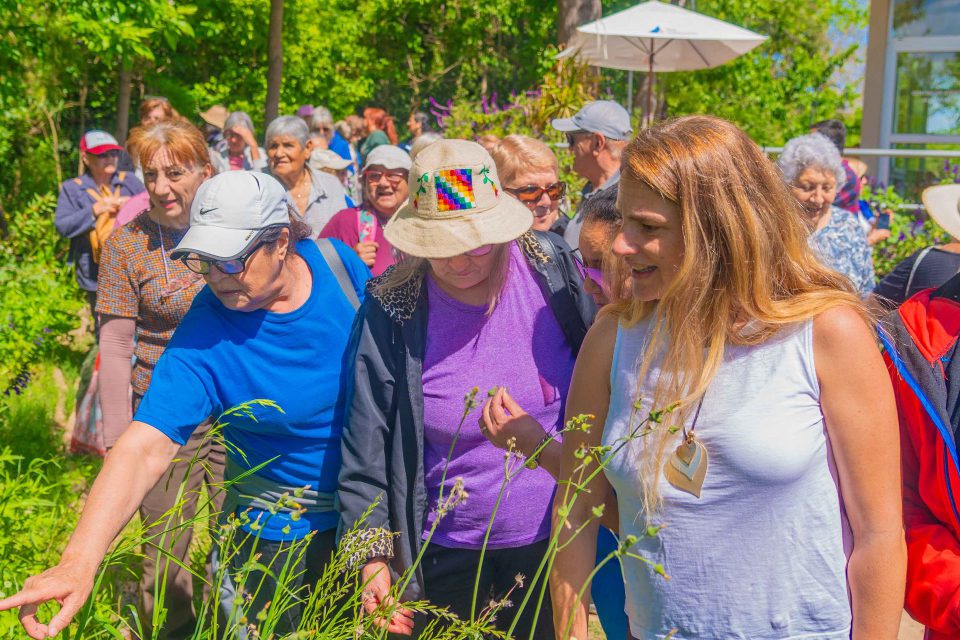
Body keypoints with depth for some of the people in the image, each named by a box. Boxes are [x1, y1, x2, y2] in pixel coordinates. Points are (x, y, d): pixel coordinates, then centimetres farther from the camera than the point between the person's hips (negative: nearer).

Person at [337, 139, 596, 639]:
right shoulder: (391, 312, -15)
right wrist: (373, 560, -16)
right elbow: (364, 456, -10)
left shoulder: (553, 273, -11)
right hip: (442, 558, -1)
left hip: (550, 542, 2)